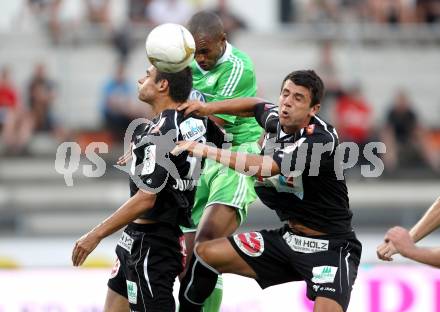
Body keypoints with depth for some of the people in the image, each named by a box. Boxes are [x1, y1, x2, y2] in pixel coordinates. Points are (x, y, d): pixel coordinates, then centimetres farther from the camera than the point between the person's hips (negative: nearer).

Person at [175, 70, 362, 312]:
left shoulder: (322, 140, -23)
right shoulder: (275, 119, 0)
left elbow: (263, 167, -32)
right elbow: (256, 105, 26)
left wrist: (207, 151, -28)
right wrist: (208, 108, 13)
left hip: (331, 247, -8)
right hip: (288, 238, 8)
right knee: (205, 254, 2)